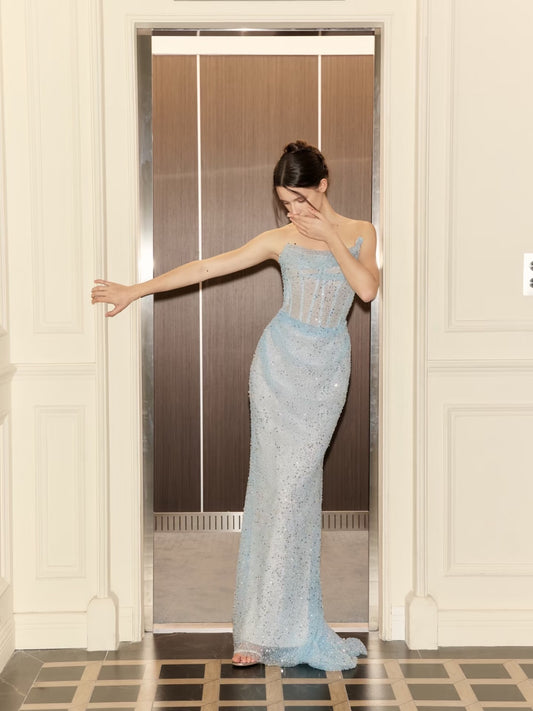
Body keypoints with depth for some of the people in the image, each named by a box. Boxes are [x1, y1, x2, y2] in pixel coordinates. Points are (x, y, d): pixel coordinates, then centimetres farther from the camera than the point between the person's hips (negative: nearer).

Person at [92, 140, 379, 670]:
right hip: (281, 363, 0)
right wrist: (135, 291, -5)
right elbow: (207, 267, -2)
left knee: (297, 483, -5)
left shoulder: (359, 233, 4)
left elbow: (368, 289, -12)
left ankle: (287, 621, 6)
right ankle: (264, 627, 1)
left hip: (327, 369, 0)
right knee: (276, 481, -5)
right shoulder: (281, 240, 1)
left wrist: (331, 237, -13)